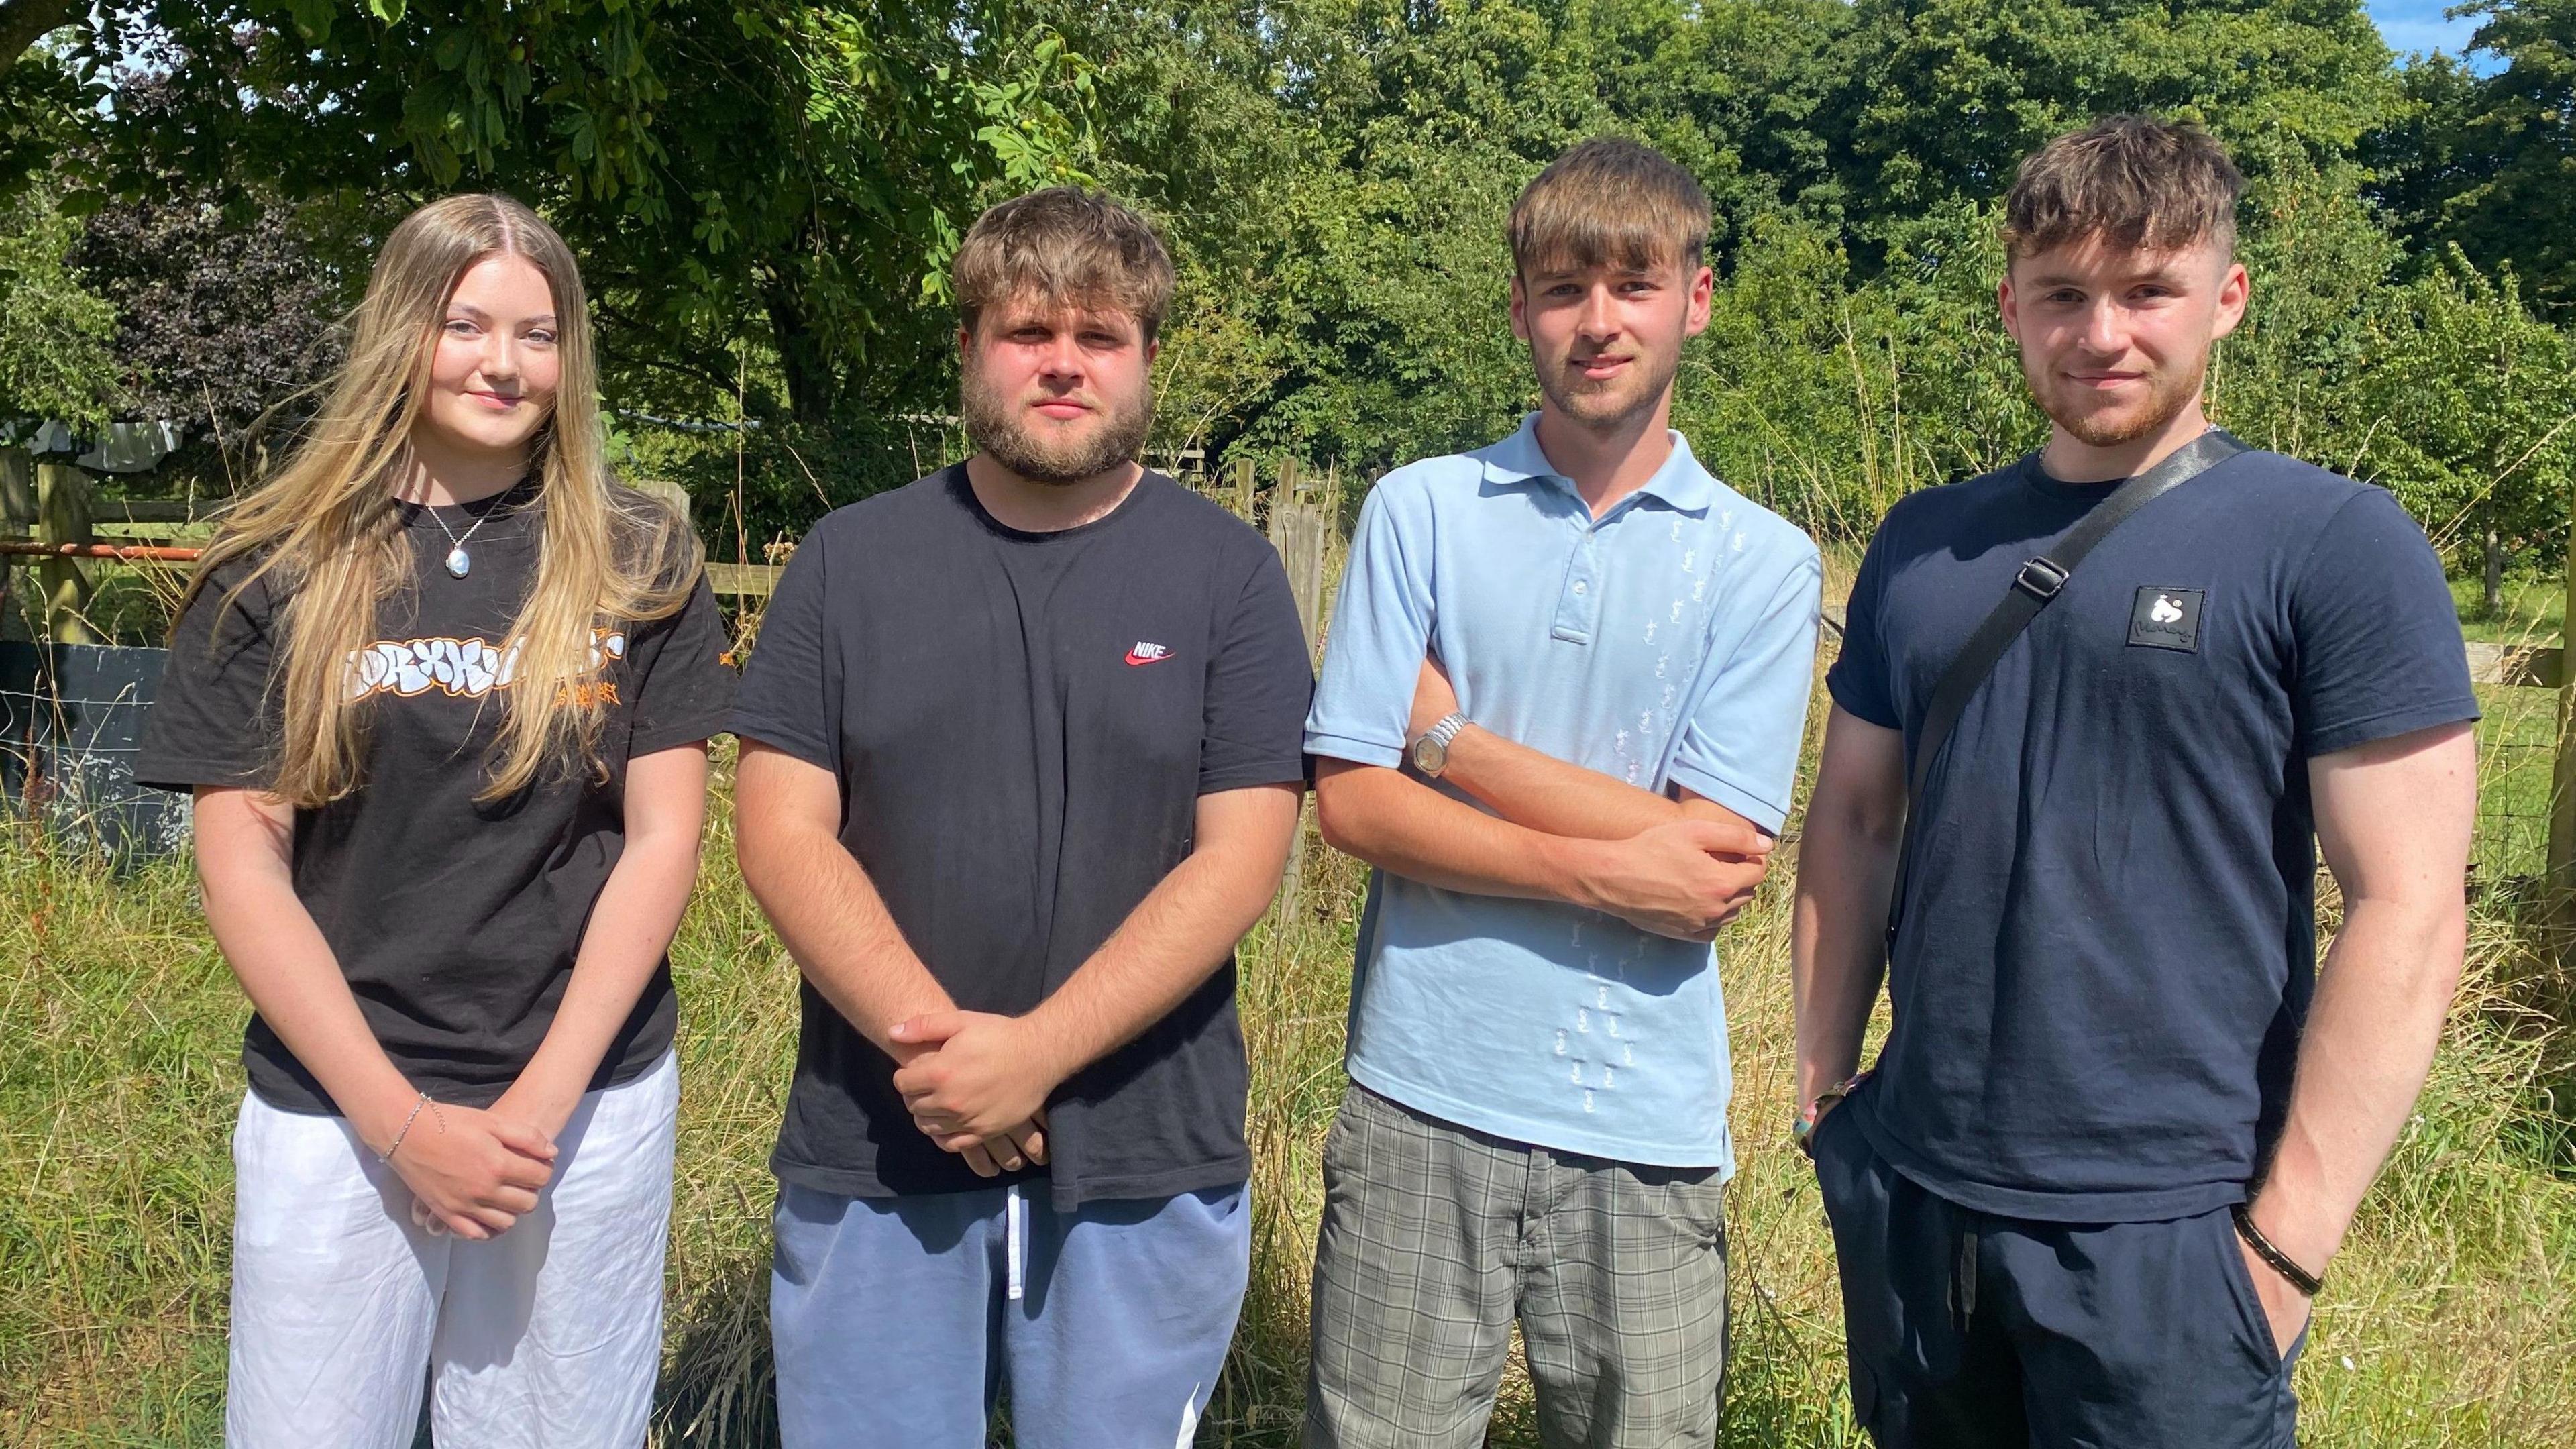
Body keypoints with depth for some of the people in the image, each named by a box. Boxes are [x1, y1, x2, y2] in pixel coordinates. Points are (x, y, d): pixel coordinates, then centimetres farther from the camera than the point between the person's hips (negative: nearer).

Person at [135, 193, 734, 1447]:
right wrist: (399, 1117, -10)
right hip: (334, 1110, 0)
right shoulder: (276, 575, 0)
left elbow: (660, 839, -1)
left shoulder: (638, 570, 2)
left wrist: (543, 1099, -10)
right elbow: (239, 862, -3)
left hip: (591, 1102, 1)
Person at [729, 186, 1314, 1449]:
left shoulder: (1227, 573, 1)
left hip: (1146, 1163, -1)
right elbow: (783, 829, -1)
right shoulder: (850, 560, 5)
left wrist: (1036, 1053, -16)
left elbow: (1239, 856, -7)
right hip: (872, 1154, 1)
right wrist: (931, 1040, -15)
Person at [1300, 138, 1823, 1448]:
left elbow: (1719, 860, -9)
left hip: (1650, 1130, 0)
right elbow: (1351, 801, -5)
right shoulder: (1421, 512, 1)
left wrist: (1451, 740, -8)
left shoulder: (1762, 561, 0)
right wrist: (1603, 869, -12)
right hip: (1421, 1103, 0)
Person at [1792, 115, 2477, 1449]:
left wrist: (2288, 1237, -14)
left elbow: (2406, 912, -11)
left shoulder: (2335, 548, -8)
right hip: (1908, 1194, 5)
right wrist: (1822, 1084, 8)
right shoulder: (1924, 544, 7)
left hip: (2163, 1228, -4)